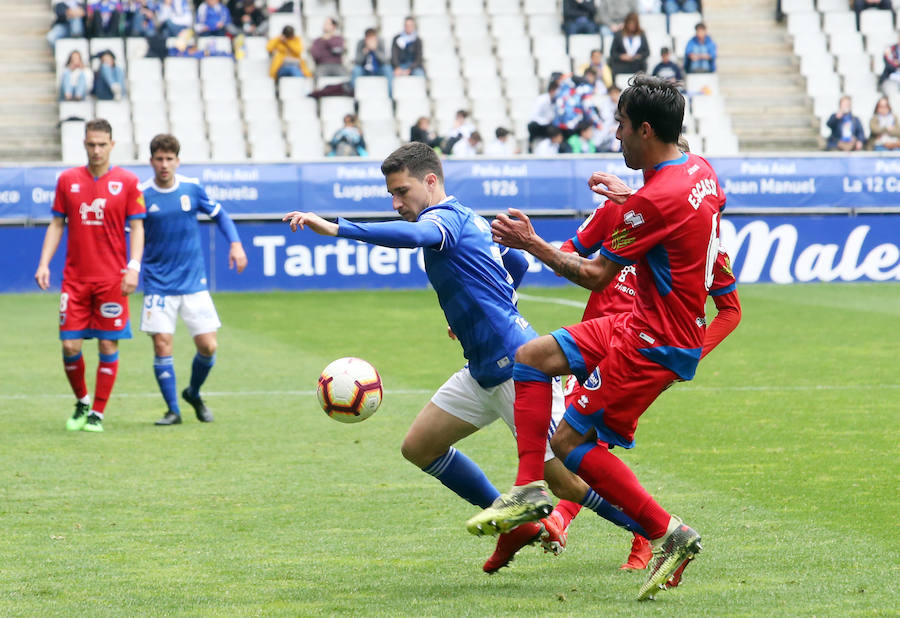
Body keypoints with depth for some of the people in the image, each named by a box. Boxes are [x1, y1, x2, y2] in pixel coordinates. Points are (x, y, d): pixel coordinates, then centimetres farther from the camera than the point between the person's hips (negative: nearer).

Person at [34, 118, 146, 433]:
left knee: (108, 346, -1)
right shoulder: (68, 180, 6)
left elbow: (137, 227, 0)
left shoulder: (127, 182, 1)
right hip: (75, 278, 2)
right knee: (69, 345, -2)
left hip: (112, 279, -2)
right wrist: (44, 263, 1)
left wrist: (133, 267, -11)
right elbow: (57, 224, 11)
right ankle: (82, 402, 21)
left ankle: (97, 414, 9)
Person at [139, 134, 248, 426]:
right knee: (162, 345, -10)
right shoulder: (141, 195, -6)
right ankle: (173, 410, 4)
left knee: (208, 346, -2)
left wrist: (235, 243, 1)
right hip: (158, 284, -2)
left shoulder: (192, 188, 0)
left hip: (193, 282, 2)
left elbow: (219, 214, 14)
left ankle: (194, 394, 26)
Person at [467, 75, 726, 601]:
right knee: (531, 357, 9)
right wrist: (628, 195, 26)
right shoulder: (699, 171, 4)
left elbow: (594, 275, -15)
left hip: (657, 344, -10)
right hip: (643, 323, 10)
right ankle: (530, 489, 7)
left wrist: (531, 243, -3)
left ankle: (668, 533, -2)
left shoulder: (656, 199, -24)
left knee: (571, 440, -6)